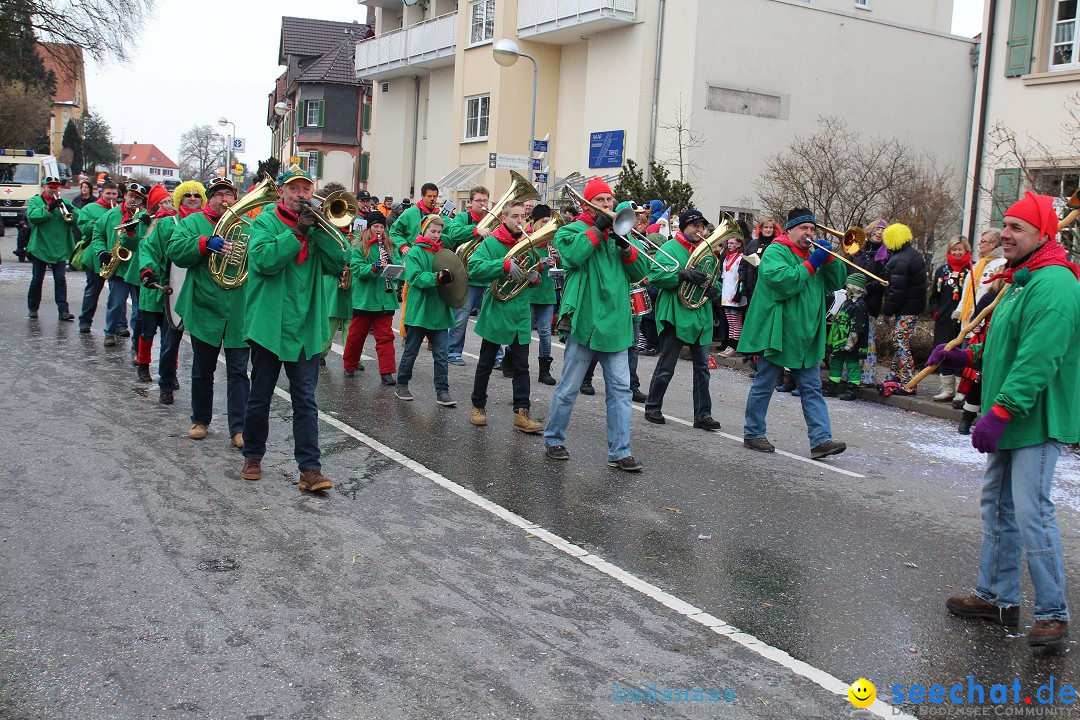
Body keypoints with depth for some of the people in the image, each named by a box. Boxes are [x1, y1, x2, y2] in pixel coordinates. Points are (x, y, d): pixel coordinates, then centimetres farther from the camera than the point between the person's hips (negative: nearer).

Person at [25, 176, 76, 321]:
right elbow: (32, 216, -15)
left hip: (60, 249, 2)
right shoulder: (35, 201, 4)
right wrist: (49, 208, -24)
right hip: (40, 248, -2)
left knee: (61, 279, -3)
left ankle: (63, 310, -5)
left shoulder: (63, 202, 12)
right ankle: (32, 308, 20)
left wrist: (70, 210, -19)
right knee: (37, 279, 7)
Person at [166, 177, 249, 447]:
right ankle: (200, 420, 29)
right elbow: (174, 250, -10)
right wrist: (206, 243, -23)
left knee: (238, 371, -1)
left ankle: (238, 427, 3)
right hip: (204, 309, 0)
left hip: (239, 311, 0)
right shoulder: (193, 222, 5)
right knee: (202, 370, 13)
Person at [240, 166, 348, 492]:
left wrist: (320, 227, -15)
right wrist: (298, 232, -20)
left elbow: (339, 262, -6)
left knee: (305, 401, 1)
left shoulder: (318, 225, 8)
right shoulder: (265, 222, -1)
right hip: (268, 326, -2)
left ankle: (309, 468, 1)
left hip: (305, 328, 2)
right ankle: (253, 456, 29)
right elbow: (263, 260, -19)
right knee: (260, 397, 11)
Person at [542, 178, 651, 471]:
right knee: (568, 388, 5)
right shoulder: (572, 230, 1)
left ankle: (619, 451, 6)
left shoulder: (617, 233, 16)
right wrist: (597, 229, -15)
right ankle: (553, 439, 22)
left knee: (620, 389, 2)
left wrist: (627, 248, -8)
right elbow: (572, 255, -22)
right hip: (584, 323, -5)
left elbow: (639, 272, 8)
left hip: (615, 325, 5)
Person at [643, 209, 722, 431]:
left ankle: (703, 415, 12)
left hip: (701, 317, 6)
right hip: (676, 316, -6)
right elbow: (655, 276, -16)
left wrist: (714, 289, -2)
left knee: (702, 367, 6)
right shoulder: (670, 248, -4)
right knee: (666, 367, 3)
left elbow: (713, 281, 21)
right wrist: (683, 274, -27)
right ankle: (653, 408, 19)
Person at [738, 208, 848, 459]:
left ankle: (821, 439, 1)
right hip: (777, 334, -7)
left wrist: (829, 259, -4)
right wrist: (811, 265, -21)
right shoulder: (775, 252, -8)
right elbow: (783, 281, -25)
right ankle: (753, 433, 17)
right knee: (763, 387, 5)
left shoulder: (813, 254, 16)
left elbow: (837, 282, 11)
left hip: (806, 337, 7)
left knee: (812, 389, 3)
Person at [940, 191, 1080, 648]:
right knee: (997, 507, 15)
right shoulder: (1021, 281, 16)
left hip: (1036, 422, -11)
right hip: (1009, 421, 11)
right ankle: (997, 597, 26)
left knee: (1032, 513, -9)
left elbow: (1037, 361, -27)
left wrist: (1000, 412, -29)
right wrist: (966, 357, 13)